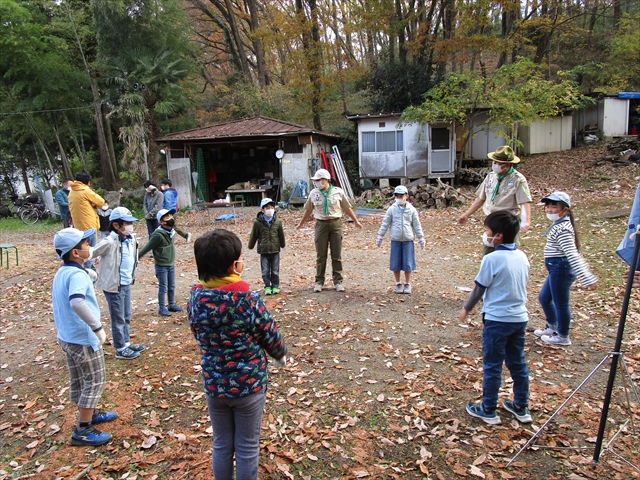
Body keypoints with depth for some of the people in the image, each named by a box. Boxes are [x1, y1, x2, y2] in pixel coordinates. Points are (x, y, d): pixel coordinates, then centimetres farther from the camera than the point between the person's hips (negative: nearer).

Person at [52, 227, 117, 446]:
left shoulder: (61, 273, 7)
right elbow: (76, 303, -41)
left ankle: (89, 414, 40)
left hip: (67, 336, 9)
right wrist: (97, 327, -35)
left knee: (79, 380, 22)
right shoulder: (77, 275, -24)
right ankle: (83, 430, 12)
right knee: (95, 381, 4)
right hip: (83, 338, -9)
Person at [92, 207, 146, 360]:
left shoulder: (131, 239, 0)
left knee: (127, 317, 20)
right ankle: (120, 349, 20)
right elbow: (90, 254, -19)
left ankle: (126, 342, 36)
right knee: (118, 318, 6)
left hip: (127, 283, 7)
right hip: (114, 285, -7)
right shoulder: (110, 242, -22)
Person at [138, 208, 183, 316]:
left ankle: (172, 305, 31)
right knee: (163, 288, 4)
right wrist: (137, 257, -9)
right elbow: (148, 247, -15)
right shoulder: (158, 234, -23)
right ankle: (162, 308, 17)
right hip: (161, 266, -6)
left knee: (172, 287, 17)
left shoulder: (171, 231, -2)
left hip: (171, 264, 7)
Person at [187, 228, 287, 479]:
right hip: (249, 384, -4)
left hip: (214, 384, 4)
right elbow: (271, 337, -12)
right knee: (247, 447, 15)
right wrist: (281, 355, 10)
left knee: (222, 445, 22)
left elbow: (199, 335, 3)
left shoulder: (195, 298, -11)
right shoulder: (248, 299, -24)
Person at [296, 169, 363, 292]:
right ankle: (319, 282, 14)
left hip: (336, 224, 0)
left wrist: (356, 221, 14)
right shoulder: (314, 193, 3)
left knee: (337, 255, 4)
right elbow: (308, 210, 15)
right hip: (321, 225, 1)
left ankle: (338, 282, 13)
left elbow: (347, 208, 10)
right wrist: (301, 224, 22)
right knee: (321, 255, 4)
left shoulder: (338, 192, 0)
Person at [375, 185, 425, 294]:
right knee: (395, 263, 5)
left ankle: (407, 284, 17)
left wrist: (421, 238, 6)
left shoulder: (412, 210, 2)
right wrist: (380, 236, 2)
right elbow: (385, 224, 4)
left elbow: (417, 225, 7)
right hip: (395, 240, 0)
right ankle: (398, 284, 19)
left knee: (408, 263, 3)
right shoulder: (392, 209, 0)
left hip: (408, 240, 0)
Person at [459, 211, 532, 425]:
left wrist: (466, 308, 4)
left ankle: (488, 411, 17)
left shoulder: (492, 259, -18)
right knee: (518, 363, 17)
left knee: (492, 366, 5)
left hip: (497, 319, -7)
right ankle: (521, 408, 30)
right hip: (519, 318, 7)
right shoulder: (522, 257, 3)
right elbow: (522, 285, 12)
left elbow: (479, 288, -10)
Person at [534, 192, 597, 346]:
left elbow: (573, 255, -28)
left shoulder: (562, 229, -21)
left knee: (560, 303, 5)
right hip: (558, 269, 10)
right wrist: (587, 276, 25)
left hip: (560, 269, -10)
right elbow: (574, 253, 18)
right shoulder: (561, 225, 12)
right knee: (544, 298, 21)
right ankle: (552, 327, 39)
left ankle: (562, 336, 22)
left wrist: (586, 278, -31)